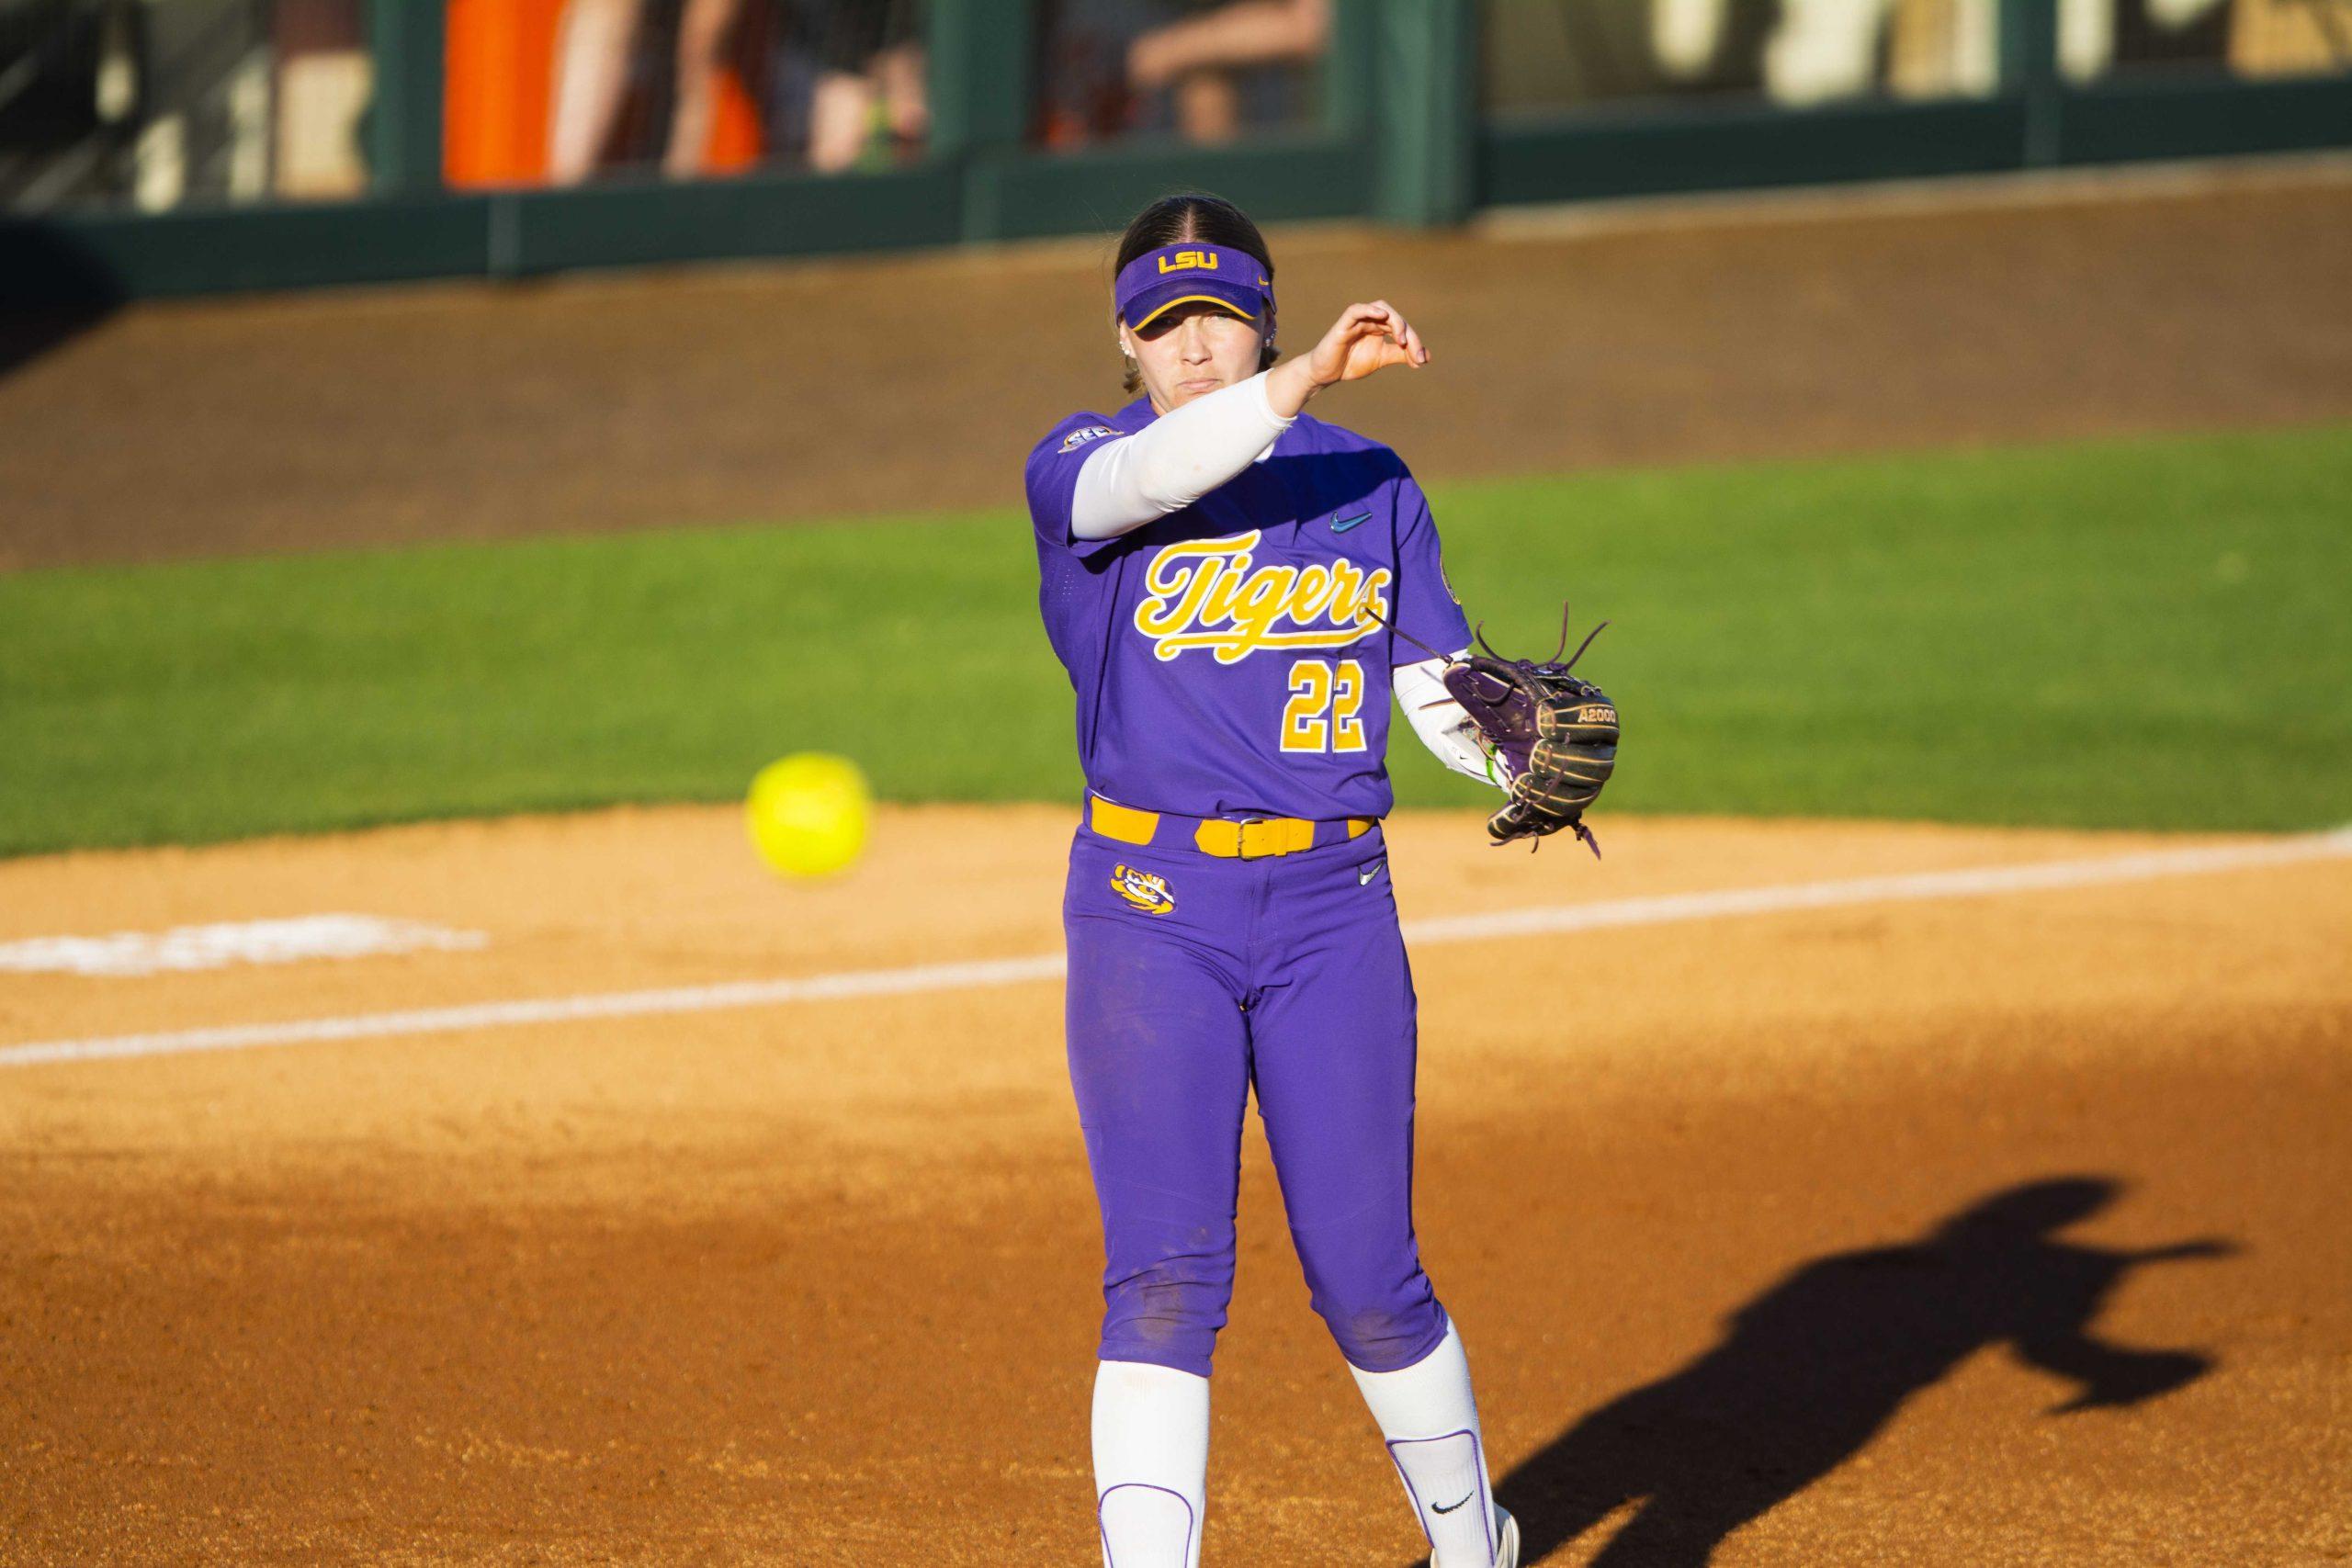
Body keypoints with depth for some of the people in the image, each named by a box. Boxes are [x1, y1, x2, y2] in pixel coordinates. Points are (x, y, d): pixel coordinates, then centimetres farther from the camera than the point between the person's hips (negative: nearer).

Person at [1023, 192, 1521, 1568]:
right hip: (1150, 911, -2)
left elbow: (1441, 687, 8)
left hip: (1330, 905, 2)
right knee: (1165, 1274, -12)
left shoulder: (1368, 484, 10)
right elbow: (1145, 475, -23)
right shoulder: (1081, 469, 1)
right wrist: (1312, 374, -34)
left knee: (1368, 1281, 5)